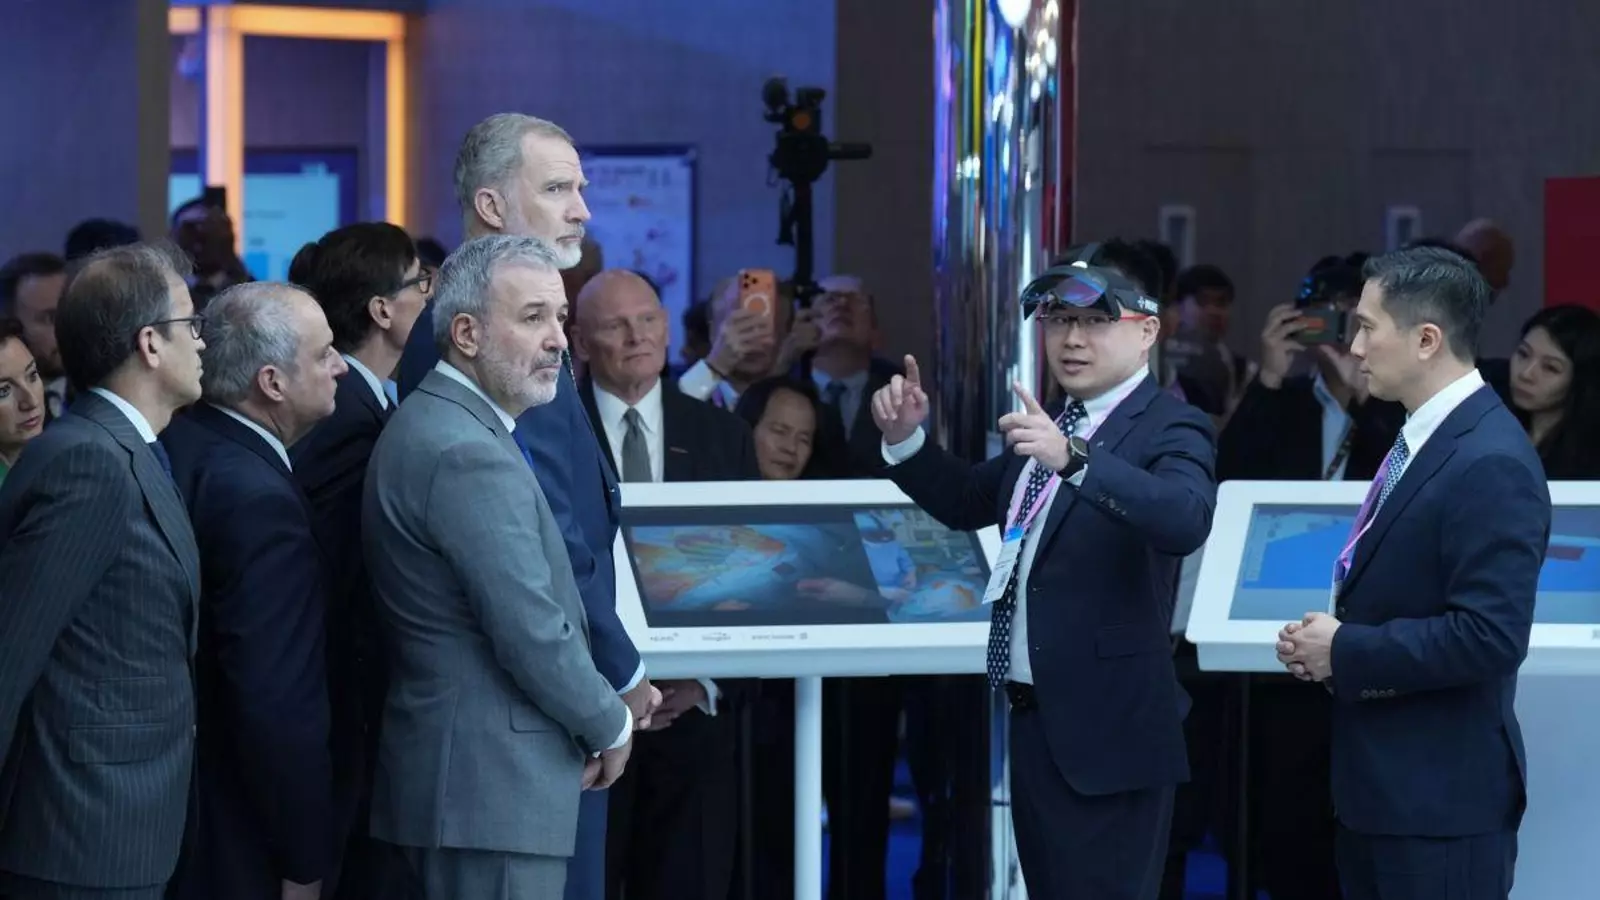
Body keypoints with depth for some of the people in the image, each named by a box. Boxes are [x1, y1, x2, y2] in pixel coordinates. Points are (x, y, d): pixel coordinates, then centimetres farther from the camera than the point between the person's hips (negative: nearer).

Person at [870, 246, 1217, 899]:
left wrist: (1072, 458, -43)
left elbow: (1187, 519, -32)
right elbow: (968, 503, 26)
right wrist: (906, 439, 8)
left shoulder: (1171, 428, -11)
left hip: (1107, 727, -9)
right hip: (1036, 718, 9)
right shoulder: (1050, 427, 14)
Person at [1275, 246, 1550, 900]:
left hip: (1442, 797, -10)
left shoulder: (1490, 465, -19)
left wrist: (1346, 653, -17)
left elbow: (1490, 637, -25)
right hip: (1376, 785, 10)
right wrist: (1329, 638, 2)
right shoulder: (1423, 438, 12)